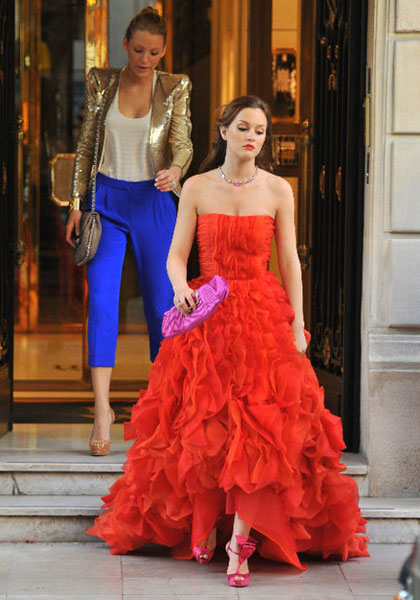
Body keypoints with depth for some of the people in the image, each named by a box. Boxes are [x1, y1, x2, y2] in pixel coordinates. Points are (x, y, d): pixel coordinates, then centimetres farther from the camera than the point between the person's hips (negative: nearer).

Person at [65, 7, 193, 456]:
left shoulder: (174, 88, 0)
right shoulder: (101, 83, 4)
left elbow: (182, 142, -9)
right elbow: (86, 145, 8)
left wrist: (175, 170, -32)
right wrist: (77, 203, 2)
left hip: (153, 203, 0)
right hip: (107, 200, 0)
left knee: (161, 303, 2)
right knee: (101, 300, -13)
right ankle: (102, 408, -14)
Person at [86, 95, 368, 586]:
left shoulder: (277, 190, 3)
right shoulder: (197, 188, 3)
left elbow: (290, 260, 3)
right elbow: (176, 255, 3)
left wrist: (297, 325, -3)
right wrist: (181, 288, -19)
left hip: (264, 314, -1)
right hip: (206, 315, 1)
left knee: (257, 427, -10)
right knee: (202, 425, 0)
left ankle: (240, 541, -10)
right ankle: (203, 527, 17)